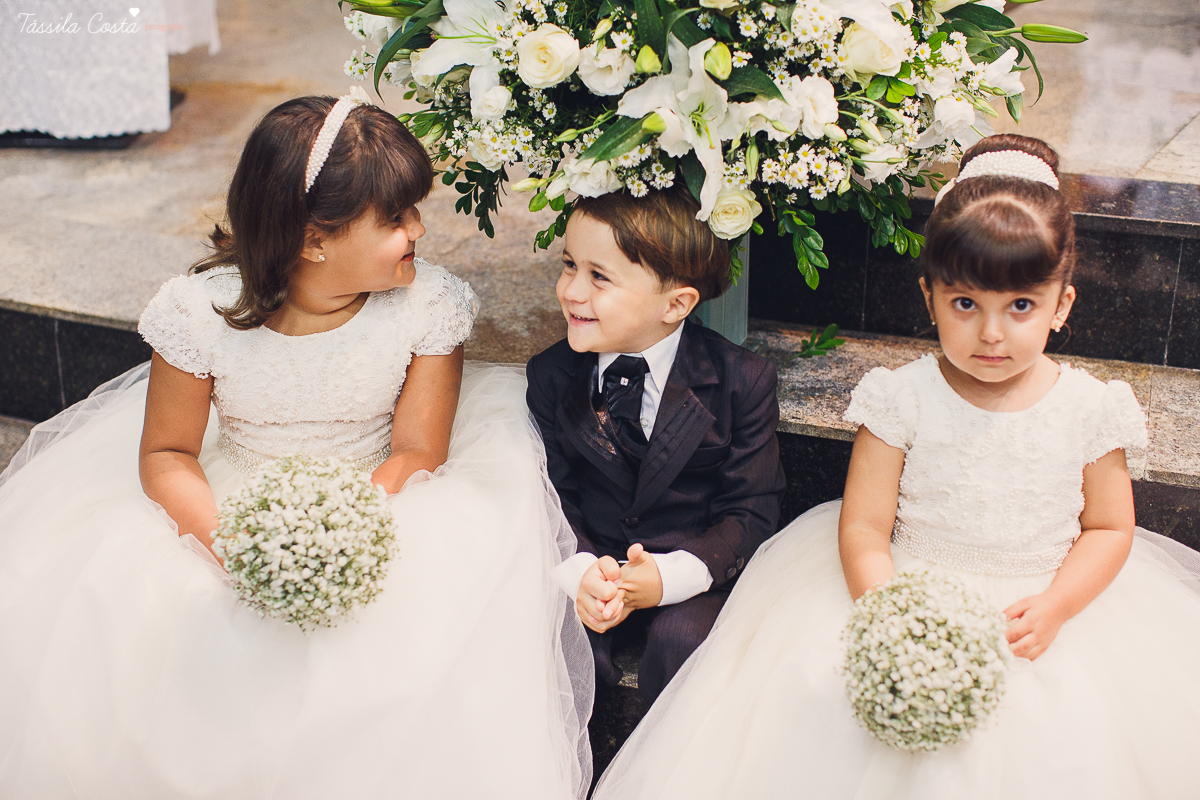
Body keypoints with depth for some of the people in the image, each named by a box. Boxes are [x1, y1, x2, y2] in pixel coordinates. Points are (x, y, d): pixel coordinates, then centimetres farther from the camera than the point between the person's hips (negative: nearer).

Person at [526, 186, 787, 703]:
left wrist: (669, 577, -27)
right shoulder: (552, 375, -1)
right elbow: (553, 497, -1)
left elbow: (751, 513, -10)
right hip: (595, 560, 3)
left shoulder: (741, 381, -11)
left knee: (682, 638, -31)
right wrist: (580, 572, -23)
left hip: (691, 570, -2)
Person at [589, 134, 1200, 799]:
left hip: (1049, 605, 1)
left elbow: (1108, 529, 5)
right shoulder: (903, 400, -7)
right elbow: (864, 526, -7)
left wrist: (1053, 608, -12)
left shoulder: (1090, 409, -2)